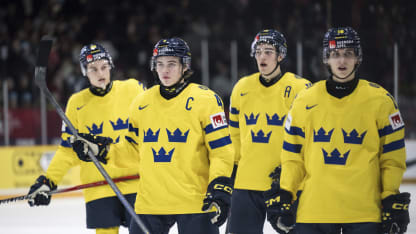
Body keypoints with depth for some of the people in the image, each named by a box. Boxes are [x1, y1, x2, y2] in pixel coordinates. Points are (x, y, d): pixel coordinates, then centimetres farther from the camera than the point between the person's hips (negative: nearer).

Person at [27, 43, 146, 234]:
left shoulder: (132, 89, 1)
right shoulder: (77, 103, 4)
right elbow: (68, 149, 8)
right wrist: (48, 180, -1)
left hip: (135, 181, 0)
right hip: (98, 187, 1)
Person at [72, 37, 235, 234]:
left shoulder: (205, 100, -4)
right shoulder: (141, 103, 10)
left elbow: (222, 149, -6)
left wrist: (220, 187, -16)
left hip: (195, 201, -4)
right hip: (150, 202, 4)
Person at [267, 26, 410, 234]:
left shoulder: (380, 101, 1)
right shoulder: (305, 101, 6)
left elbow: (392, 157, 4)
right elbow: (292, 153, 12)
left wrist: (394, 201, -2)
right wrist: (284, 195, 6)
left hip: (365, 213, -2)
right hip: (313, 210, 2)